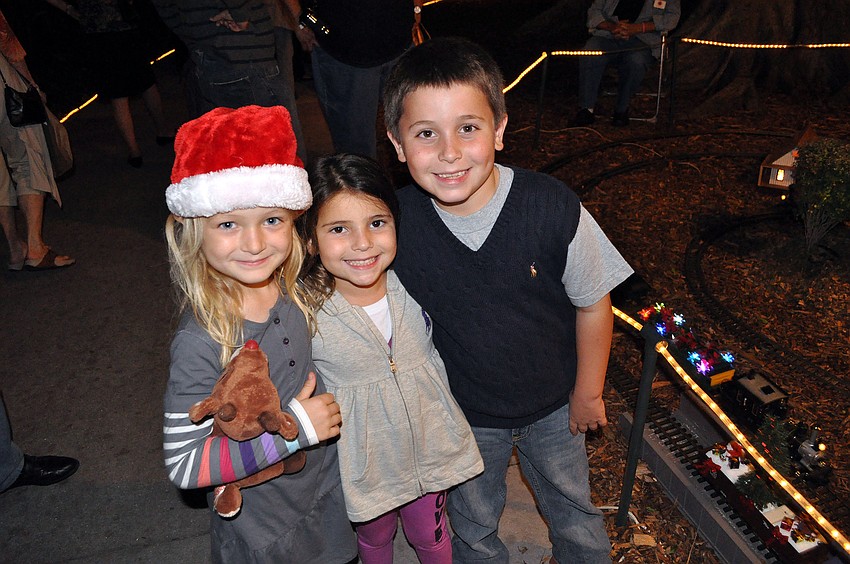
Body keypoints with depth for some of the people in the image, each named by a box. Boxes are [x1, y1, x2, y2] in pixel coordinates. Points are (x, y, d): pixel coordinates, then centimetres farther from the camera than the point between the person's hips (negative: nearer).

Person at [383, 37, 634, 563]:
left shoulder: (554, 206, -28)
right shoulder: (396, 219, -23)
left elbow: (593, 303, -12)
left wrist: (588, 392, -1)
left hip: (554, 405, 0)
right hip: (464, 412, 1)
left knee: (574, 512, 27)